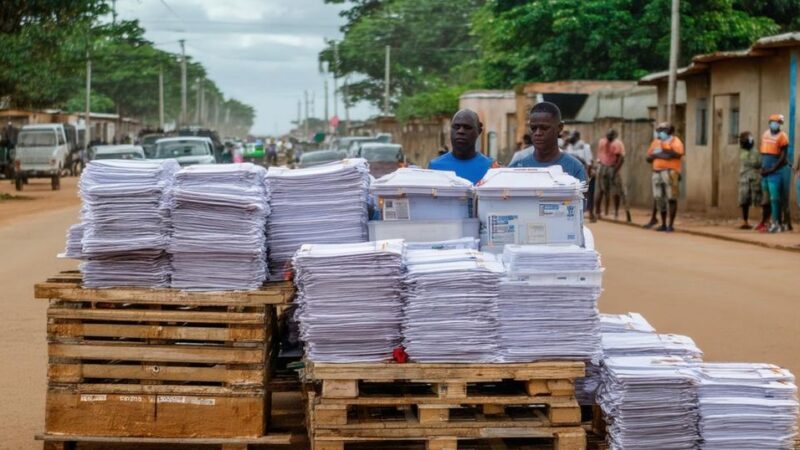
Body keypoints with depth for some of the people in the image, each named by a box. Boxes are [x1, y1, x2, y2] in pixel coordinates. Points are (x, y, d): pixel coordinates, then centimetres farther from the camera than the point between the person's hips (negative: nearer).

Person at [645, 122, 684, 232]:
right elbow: (649, 157, 15)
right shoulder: (656, 142, 17)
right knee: (660, 199, 8)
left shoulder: (675, 141, -2)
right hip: (657, 172, 6)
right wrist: (658, 155, -4)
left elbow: (678, 154, -19)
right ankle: (663, 224, 16)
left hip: (670, 172, -6)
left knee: (671, 198, -5)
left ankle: (671, 225, -3)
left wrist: (664, 150, -14)